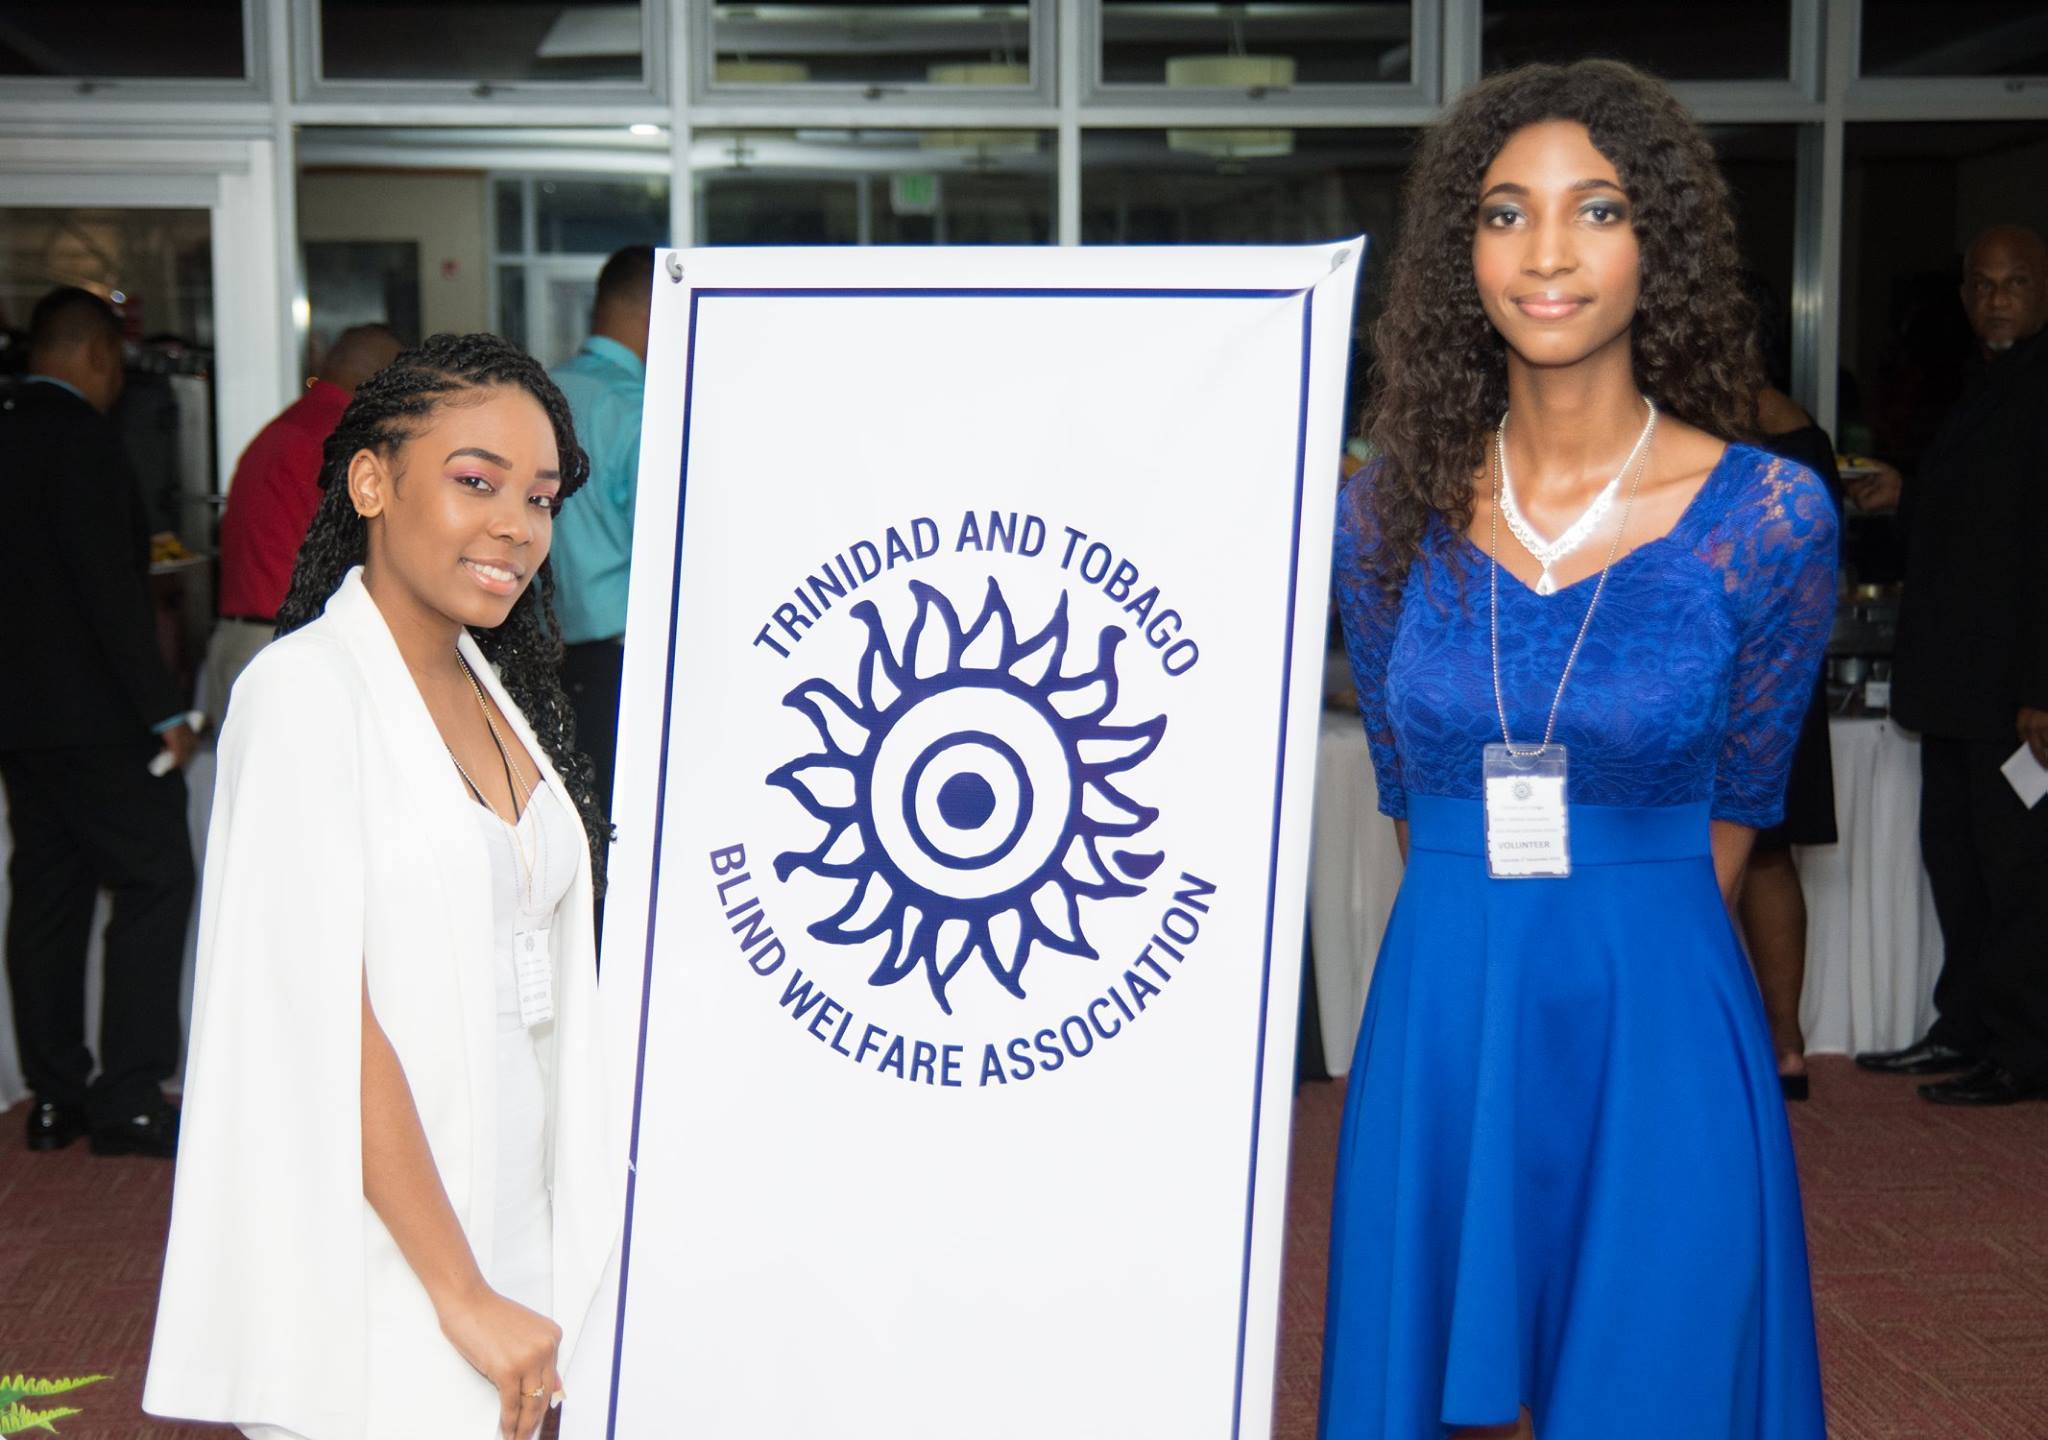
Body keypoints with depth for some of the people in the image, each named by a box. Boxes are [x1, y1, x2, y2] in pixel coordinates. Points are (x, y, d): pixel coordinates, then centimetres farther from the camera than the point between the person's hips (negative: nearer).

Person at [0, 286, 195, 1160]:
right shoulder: (78, 435, -14)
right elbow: (109, 585, -20)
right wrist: (163, 708, -17)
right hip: (92, 712, -9)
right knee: (156, 881, -3)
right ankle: (128, 1097, -4)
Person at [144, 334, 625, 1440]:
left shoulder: (494, 691, 10)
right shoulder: (306, 691, -14)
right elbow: (326, 1024, -19)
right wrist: (465, 1296, -17)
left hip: (507, 1246, 7)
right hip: (379, 1293, -7)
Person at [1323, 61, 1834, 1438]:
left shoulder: (1769, 517, -8)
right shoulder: (1390, 511, 0)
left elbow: (1732, 810, 4)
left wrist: (1615, 952, 9)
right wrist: (1485, 951, 13)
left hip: (1657, 1032, -2)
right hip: (1437, 1018, 3)